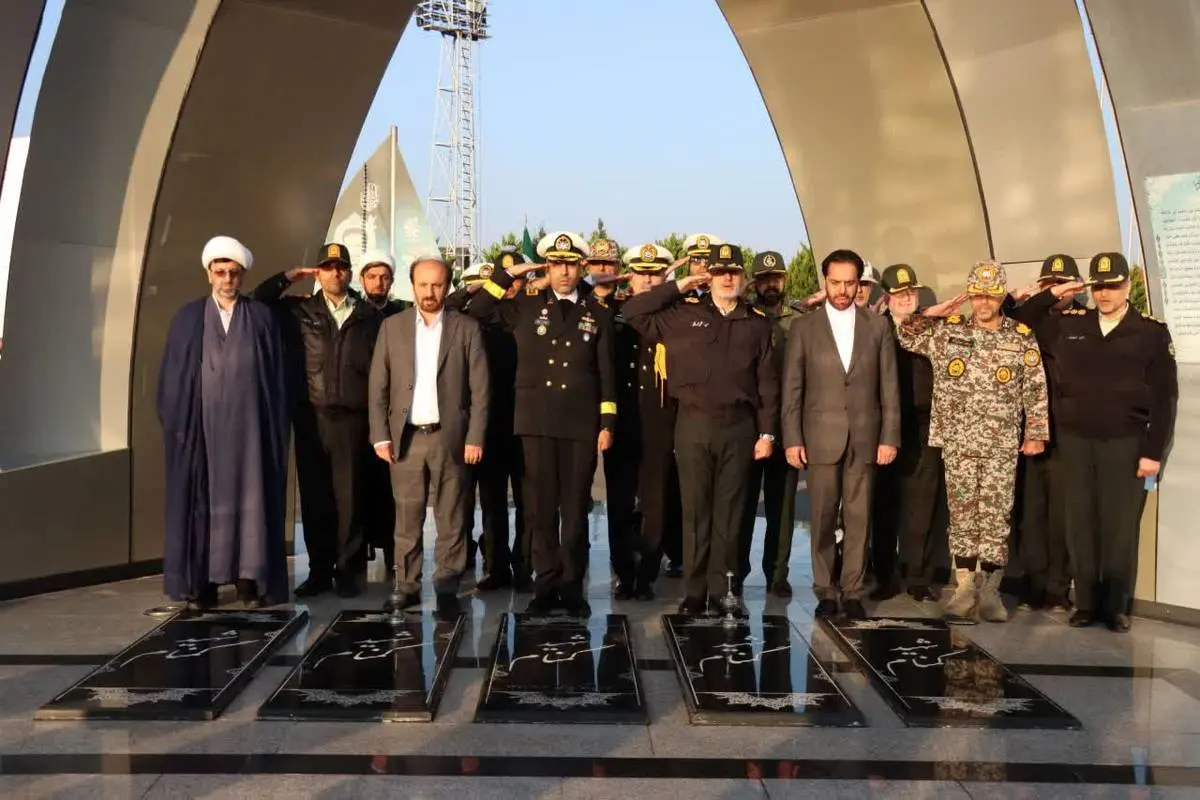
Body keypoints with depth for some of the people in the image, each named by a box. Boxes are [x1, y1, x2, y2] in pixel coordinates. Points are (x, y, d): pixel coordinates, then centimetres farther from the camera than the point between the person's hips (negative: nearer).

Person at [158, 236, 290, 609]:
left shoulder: (262, 317, 6)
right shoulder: (188, 317, 6)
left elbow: (277, 376, 5)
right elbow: (173, 374, 5)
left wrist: (276, 425, -1)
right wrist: (175, 421, -3)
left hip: (248, 423, 0)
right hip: (202, 423, 1)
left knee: (249, 497, 0)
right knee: (201, 499, 2)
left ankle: (249, 580, 5)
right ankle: (200, 582, 8)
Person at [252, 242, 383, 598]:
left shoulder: (369, 315, 6)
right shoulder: (300, 310, 10)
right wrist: (288, 277, 5)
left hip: (353, 418, -1)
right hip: (311, 417, 2)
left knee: (350, 496, 1)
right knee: (314, 496, 6)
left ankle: (348, 570, 12)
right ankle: (319, 570, 17)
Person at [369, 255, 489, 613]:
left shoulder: (466, 328, 3)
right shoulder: (392, 327, 7)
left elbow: (480, 389, 0)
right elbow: (378, 387, 6)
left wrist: (475, 438, -7)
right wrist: (380, 436, -2)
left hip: (450, 438, -1)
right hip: (405, 438, 2)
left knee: (450, 520, 3)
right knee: (407, 520, 6)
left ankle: (447, 589, 11)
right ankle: (407, 587, 16)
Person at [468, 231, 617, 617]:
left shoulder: (598, 315, 8)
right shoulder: (525, 307, 8)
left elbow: (607, 373, 7)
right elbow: (476, 311, 7)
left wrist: (607, 423, 0)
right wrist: (508, 275, 2)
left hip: (581, 425, 0)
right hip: (537, 423, 0)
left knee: (575, 509, 4)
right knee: (541, 508, 4)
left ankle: (572, 587, 13)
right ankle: (546, 585, 14)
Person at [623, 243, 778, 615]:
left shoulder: (757, 323, 6)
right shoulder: (684, 313, 4)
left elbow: (767, 382, 7)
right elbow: (633, 312, 0)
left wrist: (767, 432, 2)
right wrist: (677, 287, -2)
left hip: (739, 425, 1)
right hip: (694, 423, -1)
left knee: (729, 512, 6)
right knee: (695, 511, 5)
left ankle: (723, 592, 15)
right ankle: (694, 592, 13)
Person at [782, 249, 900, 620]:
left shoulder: (878, 325, 6)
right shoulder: (804, 327, 3)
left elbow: (889, 386, 5)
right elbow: (792, 388, 2)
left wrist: (890, 436, -1)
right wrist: (792, 439, -4)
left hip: (865, 437, 1)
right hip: (820, 437, -1)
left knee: (858, 518, 4)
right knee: (822, 519, 4)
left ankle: (853, 592, 13)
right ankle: (825, 591, 14)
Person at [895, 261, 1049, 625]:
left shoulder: (1022, 338, 3)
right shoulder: (946, 330, 5)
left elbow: (1036, 390, 4)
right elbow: (904, 332, 8)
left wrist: (1037, 433, -1)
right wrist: (932, 313, -4)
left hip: (1002, 445, -1)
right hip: (957, 442, 1)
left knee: (995, 517, 2)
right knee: (962, 516, 5)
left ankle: (989, 589, 13)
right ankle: (965, 588, 12)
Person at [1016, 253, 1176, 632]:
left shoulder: (1152, 332, 0)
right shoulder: (1068, 324, 6)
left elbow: (1164, 397, -2)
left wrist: (1153, 451, -8)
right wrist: (1051, 295, 4)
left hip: (1125, 443, -2)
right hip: (1075, 441, 2)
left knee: (1120, 526, 3)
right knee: (1080, 523, 7)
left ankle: (1117, 605, 14)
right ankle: (1086, 602, 16)